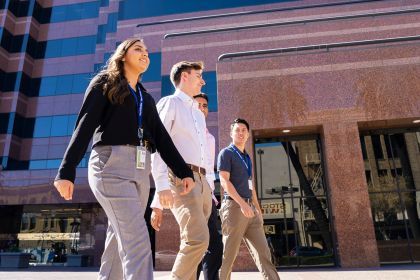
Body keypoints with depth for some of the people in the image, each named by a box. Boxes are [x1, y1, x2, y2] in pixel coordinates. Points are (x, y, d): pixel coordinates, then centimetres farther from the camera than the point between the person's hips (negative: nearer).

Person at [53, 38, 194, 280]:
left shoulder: (146, 98, 23)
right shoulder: (104, 83, 8)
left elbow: (161, 137, 14)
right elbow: (84, 127, -3)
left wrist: (183, 171, 4)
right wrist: (67, 171, -13)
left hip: (140, 169, 6)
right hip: (112, 164, -6)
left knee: (120, 239, 9)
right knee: (137, 240, -16)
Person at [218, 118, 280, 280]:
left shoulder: (247, 158, 22)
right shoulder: (226, 153, -1)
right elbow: (224, 181, -13)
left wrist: (258, 208, 19)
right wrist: (242, 203, -23)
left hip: (249, 207, 8)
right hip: (234, 206, -7)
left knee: (263, 251, 4)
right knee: (229, 254, -1)